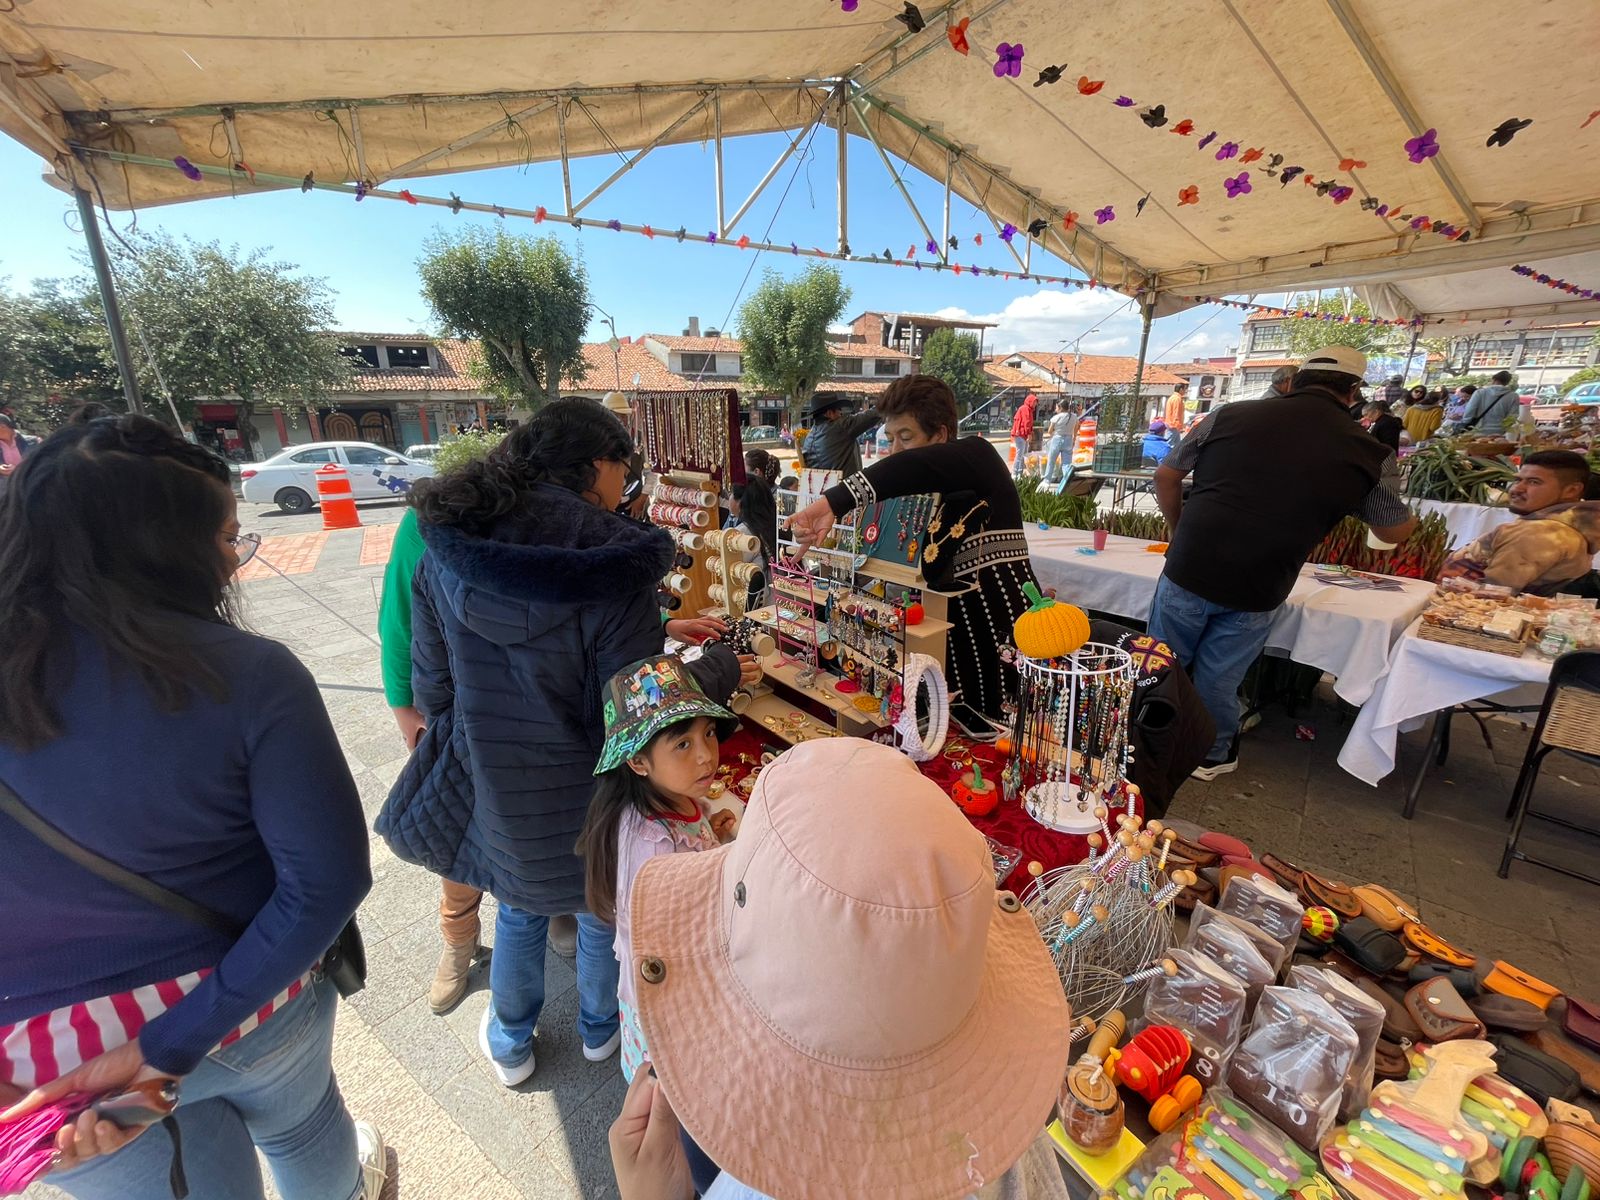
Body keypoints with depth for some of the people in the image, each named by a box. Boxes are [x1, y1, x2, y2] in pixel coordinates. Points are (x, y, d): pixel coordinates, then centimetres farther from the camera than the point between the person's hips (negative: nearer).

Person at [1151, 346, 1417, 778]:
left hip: (1189, 570, 0)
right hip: (1255, 594, 0)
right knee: (1219, 680, 16)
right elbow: (1396, 530, 16)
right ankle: (1211, 756, 36)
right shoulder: (1369, 452, 2)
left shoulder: (1231, 414, 1)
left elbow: (1166, 476, 7)